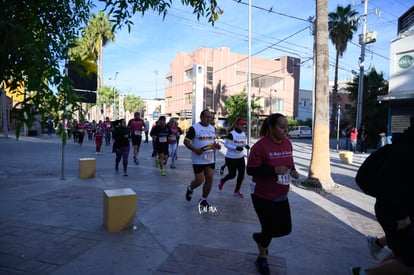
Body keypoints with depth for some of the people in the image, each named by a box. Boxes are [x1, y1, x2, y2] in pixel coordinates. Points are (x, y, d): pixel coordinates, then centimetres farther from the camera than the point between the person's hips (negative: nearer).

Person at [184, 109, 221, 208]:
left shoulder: (212, 128, 11)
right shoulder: (194, 128, -10)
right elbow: (186, 141, -9)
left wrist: (216, 145, 0)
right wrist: (195, 150, -23)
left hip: (210, 159, 6)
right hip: (198, 160, -6)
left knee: (209, 179, 3)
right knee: (199, 180, -2)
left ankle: (203, 200, 20)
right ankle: (190, 188, 33)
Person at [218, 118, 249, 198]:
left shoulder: (243, 134, 6)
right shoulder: (231, 134, -17)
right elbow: (226, 144, -17)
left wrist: (246, 145, -5)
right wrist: (236, 148, -27)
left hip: (240, 157, 7)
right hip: (231, 158, -7)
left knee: (241, 174, 2)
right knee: (232, 174, 0)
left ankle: (237, 191, 18)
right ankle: (222, 181, 33)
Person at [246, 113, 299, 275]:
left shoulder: (288, 143, 1)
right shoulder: (261, 145, -21)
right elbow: (251, 170, -20)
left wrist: (293, 171, -7)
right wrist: (274, 170, -30)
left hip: (281, 196, 7)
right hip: (263, 196, -6)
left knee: (285, 229, 10)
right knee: (269, 229, 4)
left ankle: (260, 237, 42)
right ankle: (262, 259, 35)